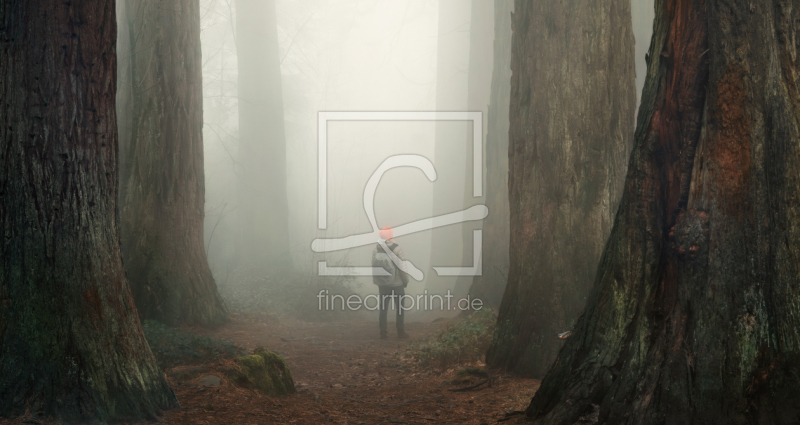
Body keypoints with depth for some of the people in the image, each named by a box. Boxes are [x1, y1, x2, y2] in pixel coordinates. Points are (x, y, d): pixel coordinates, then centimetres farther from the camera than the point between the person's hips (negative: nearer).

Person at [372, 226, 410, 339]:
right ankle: (400, 332, 14)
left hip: (382, 285, 2)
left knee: (383, 309, 11)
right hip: (397, 284, -2)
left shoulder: (376, 249, -9)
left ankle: (383, 333, 11)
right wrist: (405, 281, 0)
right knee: (400, 309, 12)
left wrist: (376, 281, 6)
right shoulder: (397, 249, -17)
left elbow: (374, 265, -7)